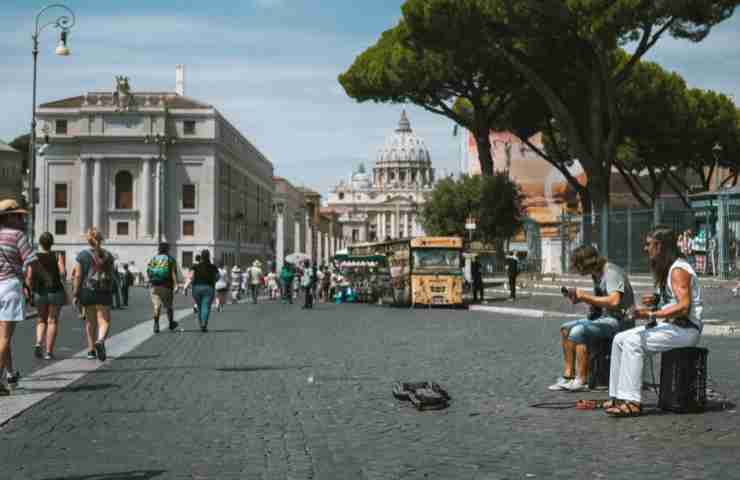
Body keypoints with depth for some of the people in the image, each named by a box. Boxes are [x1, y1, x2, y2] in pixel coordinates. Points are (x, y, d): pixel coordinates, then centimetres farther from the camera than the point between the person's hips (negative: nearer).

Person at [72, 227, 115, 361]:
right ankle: (100, 341, -31)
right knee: (104, 321, -2)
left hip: (87, 291, 0)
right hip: (104, 293, 0)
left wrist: (75, 294, -1)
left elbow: (78, 276, -6)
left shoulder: (82, 256, -2)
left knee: (90, 322, 14)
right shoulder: (108, 255, 4)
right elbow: (111, 276, 8)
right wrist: (110, 291, 19)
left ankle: (91, 350, 21)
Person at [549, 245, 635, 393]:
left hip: (620, 320, -10)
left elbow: (614, 301, -30)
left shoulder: (611, 273, -16)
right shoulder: (597, 275, 15)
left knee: (578, 331, -26)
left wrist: (585, 296, -24)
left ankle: (582, 381, -21)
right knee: (565, 329, 5)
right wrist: (579, 297, 0)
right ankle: (568, 376, 2)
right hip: (605, 317, 11)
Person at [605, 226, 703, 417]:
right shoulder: (665, 268, 17)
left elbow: (684, 307, -25)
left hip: (685, 329, -10)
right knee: (620, 339, 0)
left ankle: (632, 402, -24)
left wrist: (651, 314, -28)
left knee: (633, 342, -25)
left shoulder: (678, 270, -15)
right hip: (668, 326, 10)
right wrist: (656, 300, 8)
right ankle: (617, 396, -1)